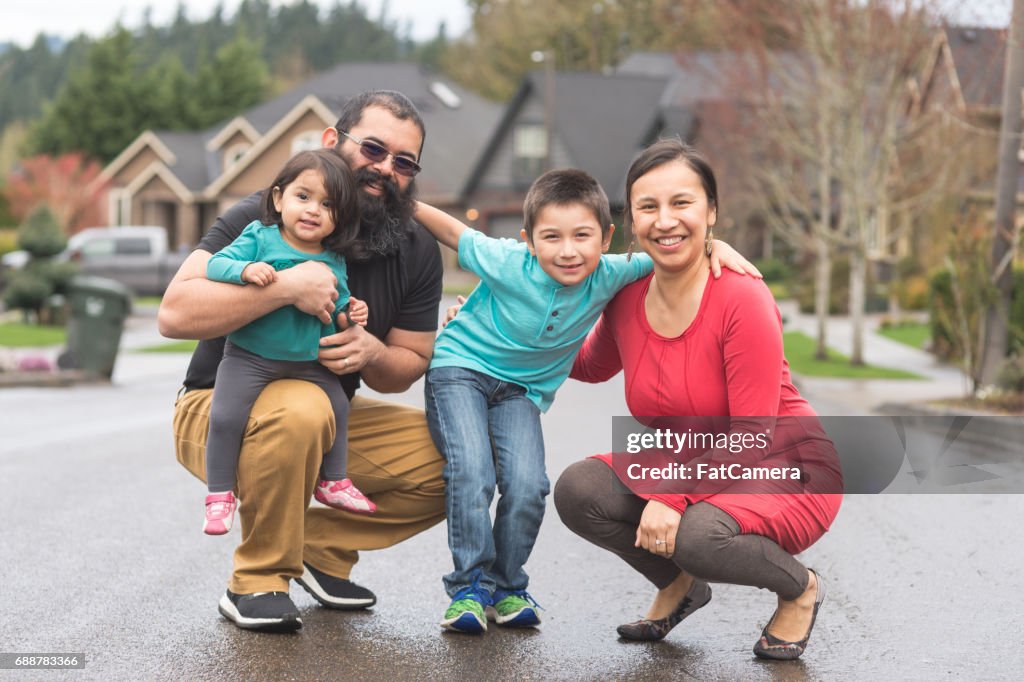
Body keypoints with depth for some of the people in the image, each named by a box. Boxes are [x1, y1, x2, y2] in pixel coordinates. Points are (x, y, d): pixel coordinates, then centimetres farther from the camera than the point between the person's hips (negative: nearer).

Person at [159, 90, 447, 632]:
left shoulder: (417, 251, -3)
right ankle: (256, 582, -19)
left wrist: (374, 355, -20)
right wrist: (285, 287, -38)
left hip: (329, 424, 6)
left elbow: (409, 366, 4)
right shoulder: (261, 218, -18)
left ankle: (321, 546, 4)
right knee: (300, 409, -40)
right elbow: (175, 314, -29)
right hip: (220, 412, -5)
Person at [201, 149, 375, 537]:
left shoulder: (333, 261, 3)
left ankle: (333, 482, 32)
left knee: (337, 408, 12)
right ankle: (220, 495, -1)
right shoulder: (259, 237, -9)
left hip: (308, 360, 5)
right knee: (226, 416, -17)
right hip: (250, 356, -5)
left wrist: (348, 315, -9)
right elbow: (216, 265, -15)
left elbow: (335, 309, 13)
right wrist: (246, 269, -33)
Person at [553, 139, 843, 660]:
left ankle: (799, 588, -1)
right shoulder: (627, 298, -6)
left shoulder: (743, 299, -23)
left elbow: (752, 438, -23)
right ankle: (679, 586, 10)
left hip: (786, 473, -6)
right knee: (578, 491, -17)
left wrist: (674, 495, -32)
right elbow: (593, 365, 18)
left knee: (699, 535, -36)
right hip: (689, 470, 6)